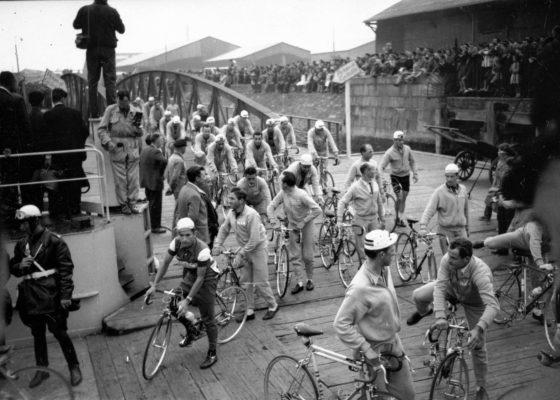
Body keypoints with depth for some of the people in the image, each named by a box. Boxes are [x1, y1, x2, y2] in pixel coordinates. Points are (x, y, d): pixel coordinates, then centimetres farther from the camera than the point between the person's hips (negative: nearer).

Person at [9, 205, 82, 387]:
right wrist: (20, 266, -5)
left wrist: (65, 295, -15)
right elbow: (13, 268, 20)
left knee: (59, 332, -1)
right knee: (37, 333, 14)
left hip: (50, 295, -5)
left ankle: (74, 368, 14)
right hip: (31, 296, 6)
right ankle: (41, 370, 28)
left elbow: (66, 268, -10)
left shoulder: (54, 240, -8)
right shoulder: (21, 244, 9)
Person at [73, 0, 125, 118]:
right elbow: (121, 29, -2)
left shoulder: (84, 10, -3)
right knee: (110, 80, 0)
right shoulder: (111, 11, -8)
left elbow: (75, 25, 8)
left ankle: (93, 112, 4)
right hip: (108, 49, -2)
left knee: (92, 81, 7)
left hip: (91, 49, 2)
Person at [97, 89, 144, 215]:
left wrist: (138, 127, -13)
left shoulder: (135, 112, 6)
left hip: (132, 150, 2)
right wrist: (108, 142, -12)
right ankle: (123, 204, 12)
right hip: (117, 149, -2)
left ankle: (131, 203, 14)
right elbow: (101, 129, 1)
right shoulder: (110, 110, 2)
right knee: (120, 179, 1)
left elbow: (140, 134, 9)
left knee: (133, 179, 2)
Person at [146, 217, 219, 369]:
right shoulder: (176, 243, -18)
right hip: (189, 275, 6)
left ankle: (212, 353, 14)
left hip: (206, 277, -6)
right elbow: (165, 263, -6)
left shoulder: (202, 250, -34)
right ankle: (190, 330, 24)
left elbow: (200, 278, -28)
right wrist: (154, 285, -11)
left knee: (207, 317, -3)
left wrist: (187, 300, -29)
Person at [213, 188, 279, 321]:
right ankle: (249, 311, 20)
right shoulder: (231, 213, -4)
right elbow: (224, 229, 9)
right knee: (245, 282, 10)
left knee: (260, 283, 0)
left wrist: (241, 254, -23)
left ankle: (273, 306, 20)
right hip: (245, 250, 7)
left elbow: (254, 240, -26)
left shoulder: (251, 215, -26)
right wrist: (217, 246, -1)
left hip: (258, 249, -7)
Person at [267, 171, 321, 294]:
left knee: (307, 255, 1)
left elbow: (317, 210, -27)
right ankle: (299, 282, 9)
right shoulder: (282, 193, -12)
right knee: (294, 255, 2)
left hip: (305, 224, -4)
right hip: (292, 224, 4)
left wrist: (304, 222, -25)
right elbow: (271, 206, -6)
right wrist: (273, 219, -23)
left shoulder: (301, 195, -27)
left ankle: (310, 279, 22)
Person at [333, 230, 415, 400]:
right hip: (374, 351, -7)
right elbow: (341, 324, -28)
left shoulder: (385, 270, -5)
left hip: (393, 343, 8)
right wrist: (366, 349, -26)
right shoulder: (360, 288, -32)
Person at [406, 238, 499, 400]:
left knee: (478, 348, 1)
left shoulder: (481, 273, -45)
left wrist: (478, 328, -61)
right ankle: (424, 312, 27)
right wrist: (440, 316, -43)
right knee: (418, 296, -13)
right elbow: (440, 287, -33)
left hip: (474, 303, -3)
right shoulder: (447, 260, -35)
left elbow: (493, 305, -50)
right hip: (452, 289, 3)